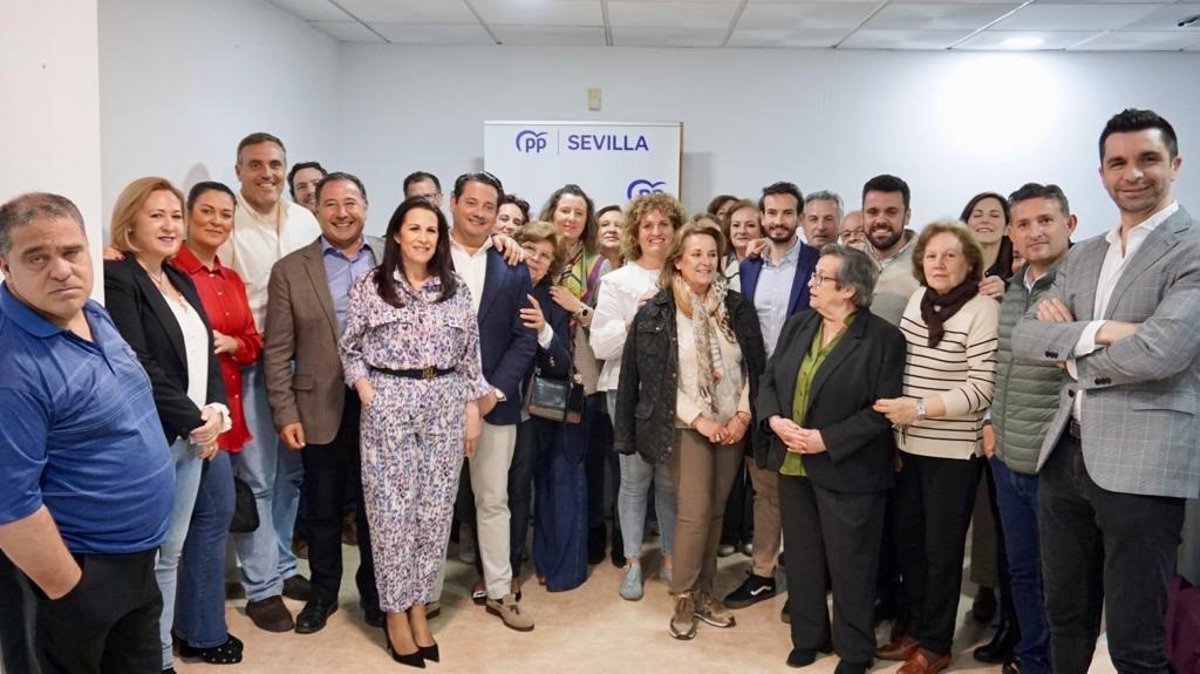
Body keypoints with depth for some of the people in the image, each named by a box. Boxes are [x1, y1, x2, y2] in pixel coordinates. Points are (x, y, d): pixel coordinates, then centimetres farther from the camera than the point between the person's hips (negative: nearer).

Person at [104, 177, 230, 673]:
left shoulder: (182, 282, 15)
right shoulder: (117, 279, -10)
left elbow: (207, 353, 15)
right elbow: (138, 366, -17)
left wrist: (216, 411, -1)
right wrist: (195, 420, -13)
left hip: (193, 436, 7)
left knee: (171, 553, 14)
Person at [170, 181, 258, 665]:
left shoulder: (232, 280, 14)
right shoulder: (170, 271, -11)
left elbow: (252, 342, 12)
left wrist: (230, 344, -6)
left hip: (226, 408, 8)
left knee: (206, 516, 14)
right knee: (216, 511, -5)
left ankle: (193, 624, 26)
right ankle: (203, 631, 10)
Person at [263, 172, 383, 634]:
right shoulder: (290, 270, 0)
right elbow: (277, 351, -1)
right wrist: (285, 414, -7)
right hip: (321, 410, 0)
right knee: (323, 510, 13)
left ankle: (374, 590, 31)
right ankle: (323, 594, 32)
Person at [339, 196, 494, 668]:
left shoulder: (457, 289, 7)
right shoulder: (368, 287, 0)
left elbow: (469, 355, 9)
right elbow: (350, 350, 3)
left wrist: (473, 409, 5)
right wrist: (367, 394, -10)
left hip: (446, 404, 3)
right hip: (388, 404, -2)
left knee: (435, 509, 7)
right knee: (391, 510, 1)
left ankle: (419, 607, 21)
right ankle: (395, 612, 16)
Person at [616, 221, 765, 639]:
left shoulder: (736, 307, 5)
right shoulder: (657, 313, -6)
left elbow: (753, 365, 6)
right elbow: (657, 378, -9)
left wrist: (743, 415, -6)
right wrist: (700, 418, -13)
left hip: (732, 425, 4)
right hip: (687, 427, -4)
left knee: (715, 511, 9)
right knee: (694, 512, -6)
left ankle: (704, 592, 22)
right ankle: (683, 599, 10)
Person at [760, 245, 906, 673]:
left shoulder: (883, 338, -11)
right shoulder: (797, 325, 8)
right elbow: (769, 378, 9)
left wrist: (827, 440, -19)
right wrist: (775, 419, -11)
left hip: (847, 470, -6)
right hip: (792, 464, 6)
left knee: (849, 563, 7)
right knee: (801, 556, 16)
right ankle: (808, 635, 34)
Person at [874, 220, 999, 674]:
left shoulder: (982, 310, -13)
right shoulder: (917, 300, 7)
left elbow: (982, 388, -16)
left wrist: (920, 408, -22)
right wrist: (895, 416, 6)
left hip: (952, 452, -6)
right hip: (909, 446, 6)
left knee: (941, 549, 7)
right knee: (907, 542, 14)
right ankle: (916, 629, 32)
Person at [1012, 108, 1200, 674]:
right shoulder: (1083, 255, 13)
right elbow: (1023, 338, 5)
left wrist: (1069, 343, -5)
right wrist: (1096, 331, -14)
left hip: (1142, 465, -6)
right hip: (1065, 456, 6)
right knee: (1065, 618, 20)